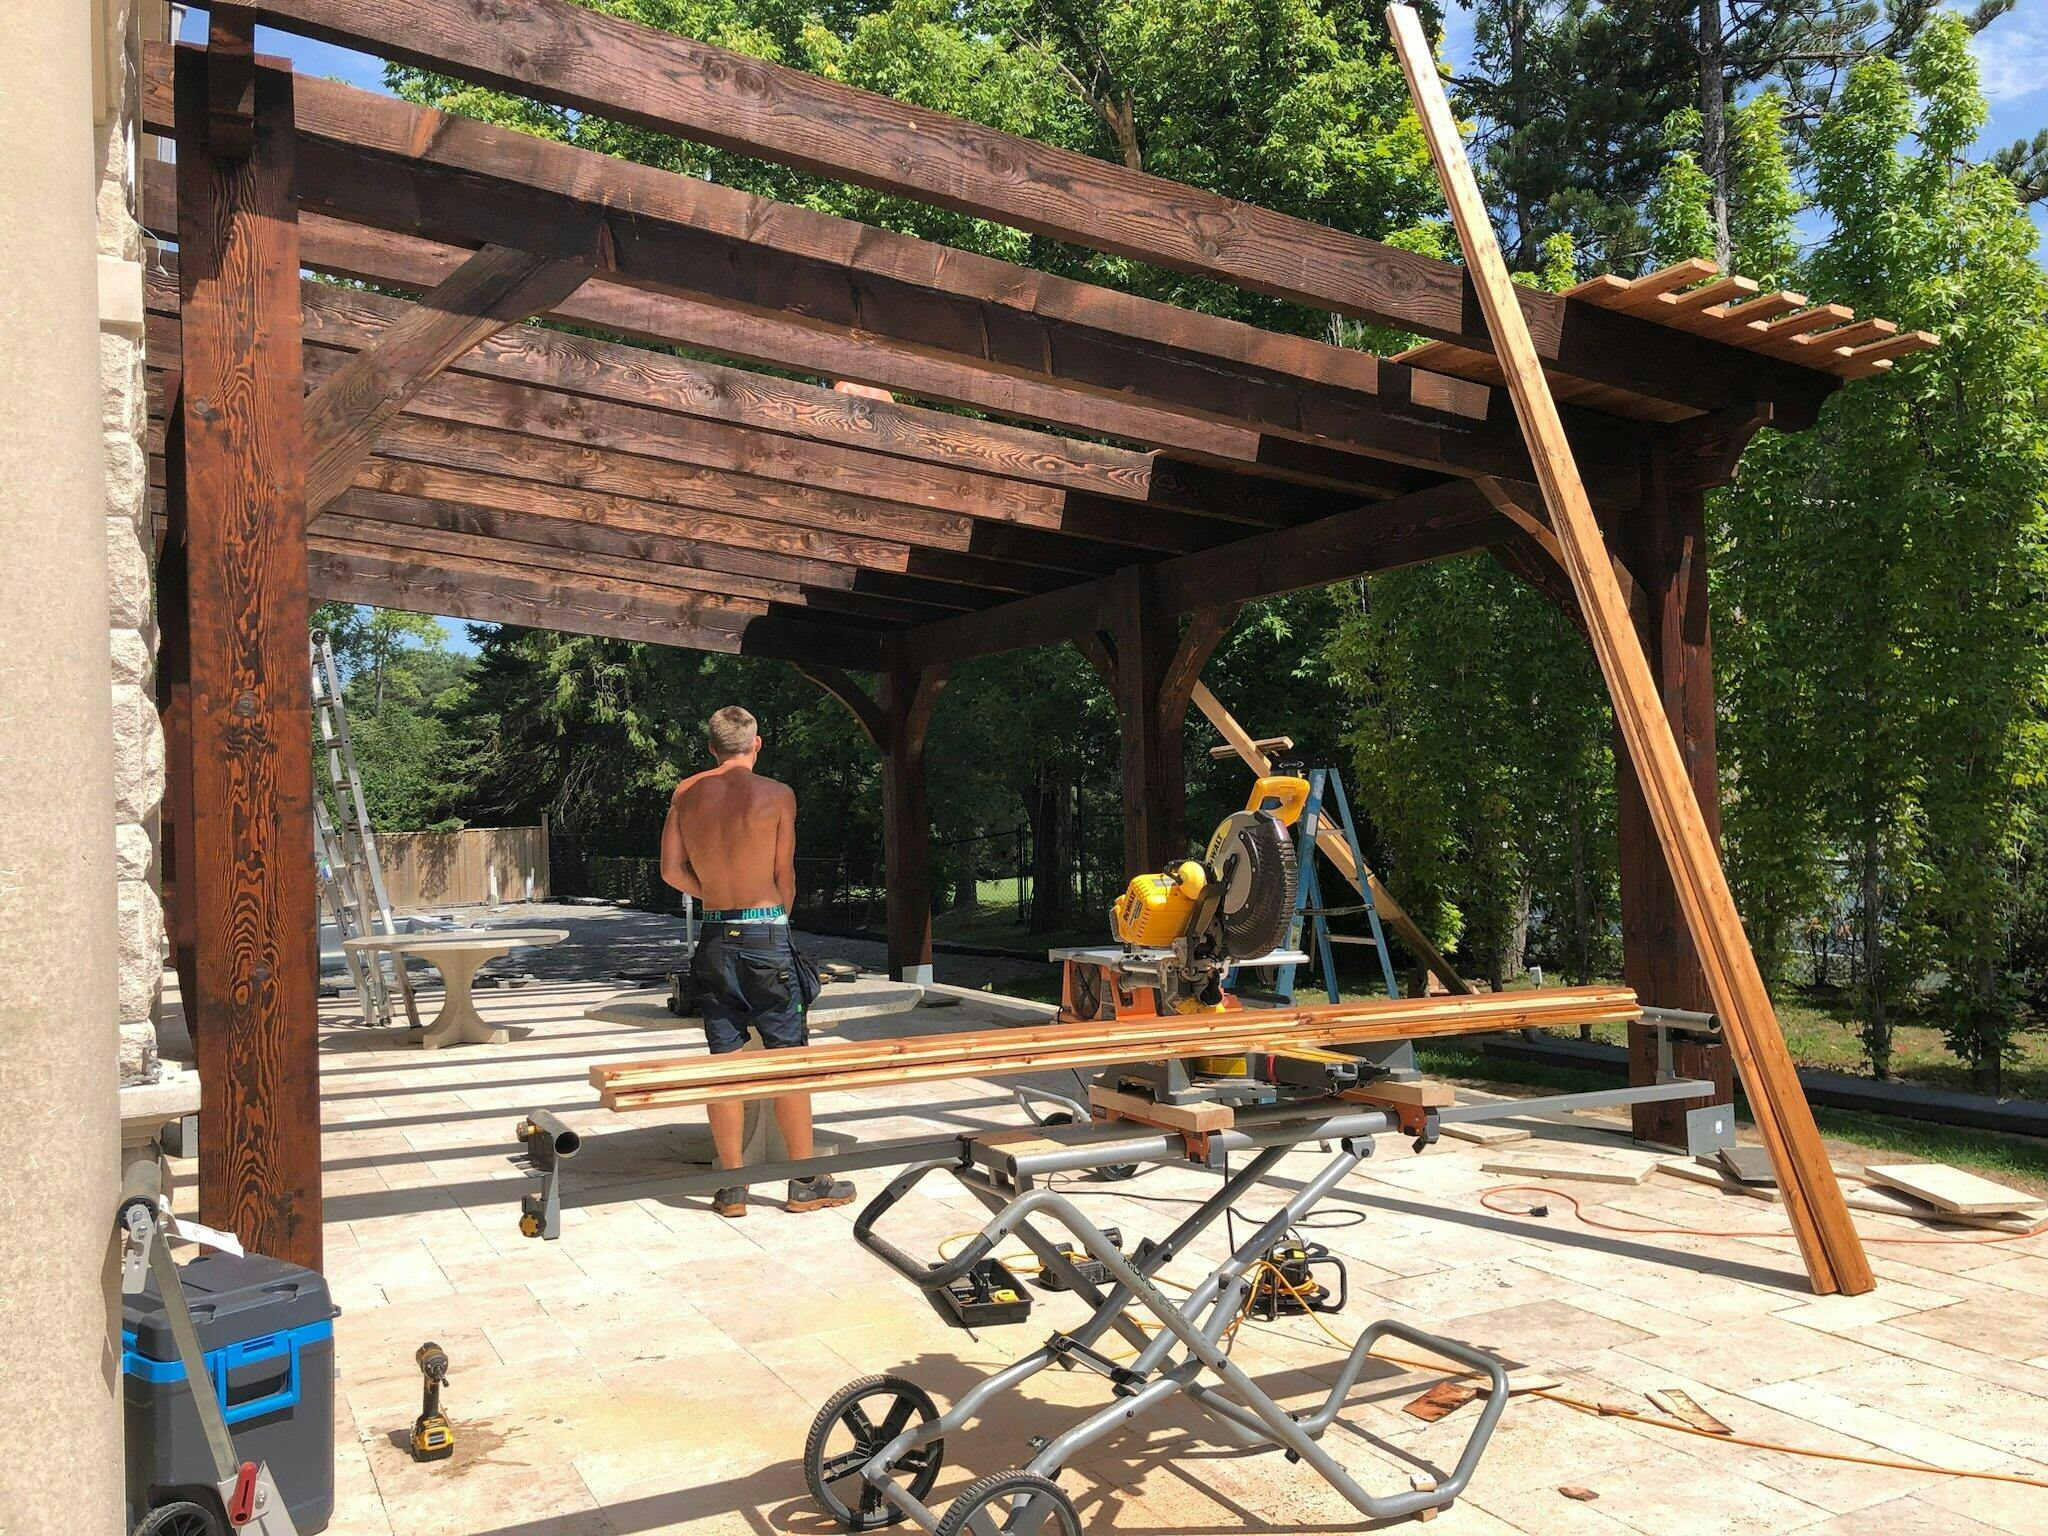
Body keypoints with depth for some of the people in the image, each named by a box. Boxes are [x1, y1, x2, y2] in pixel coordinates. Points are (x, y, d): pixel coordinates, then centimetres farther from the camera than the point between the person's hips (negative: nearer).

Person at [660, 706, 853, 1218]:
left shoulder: (685, 793, 5)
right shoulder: (777, 794, -7)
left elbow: (671, 870, 5)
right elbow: (784, 877, -2)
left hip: (714, 939, 4)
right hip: (764, 935, -4)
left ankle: (732, 1187, 13)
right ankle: (806, 1184, 11)